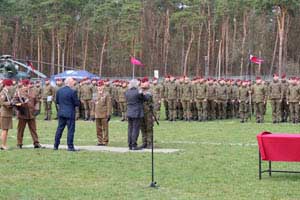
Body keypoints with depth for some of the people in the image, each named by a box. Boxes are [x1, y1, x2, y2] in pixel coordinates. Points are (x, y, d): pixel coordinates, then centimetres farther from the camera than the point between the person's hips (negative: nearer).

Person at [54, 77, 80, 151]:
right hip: (70, 113, -6)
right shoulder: (72, 92, -15)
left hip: (61, 113, 6)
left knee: (59, 129, 13)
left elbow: (57, 101, 11)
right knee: (70, 130, -1)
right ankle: (70, 146, -1)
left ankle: (56, 146, 16)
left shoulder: (59, 91, 4)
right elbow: (77, 103, -12)